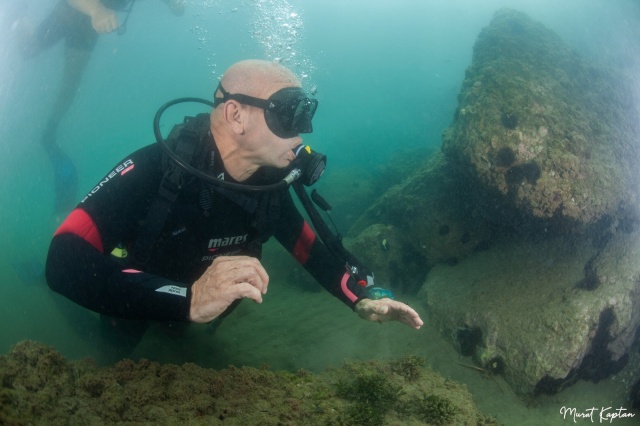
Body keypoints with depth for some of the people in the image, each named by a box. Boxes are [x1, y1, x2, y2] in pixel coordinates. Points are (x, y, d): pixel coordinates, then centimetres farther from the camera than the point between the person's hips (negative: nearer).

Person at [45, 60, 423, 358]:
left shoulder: (271, 186, -19)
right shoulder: (154, 169, -38)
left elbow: (311, 248, -2)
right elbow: (64, 264, -49)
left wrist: (362, 300, -19)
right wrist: (190, 299, -61)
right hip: (131, 329, -4)